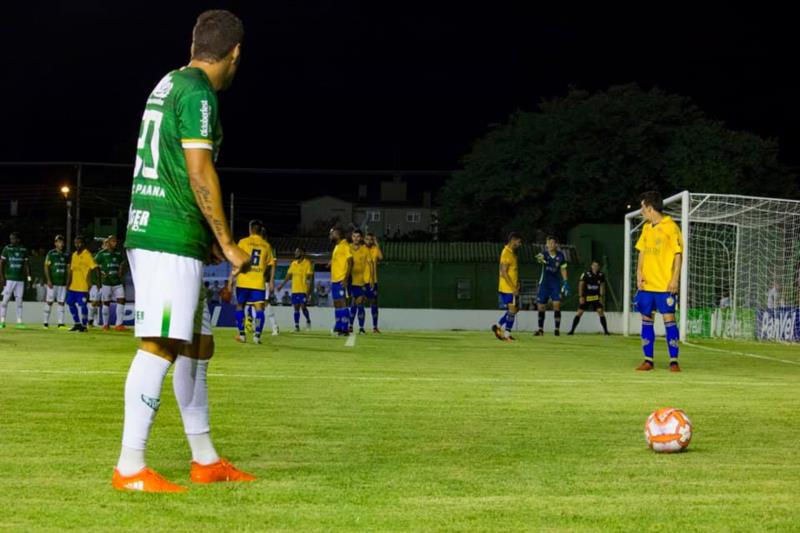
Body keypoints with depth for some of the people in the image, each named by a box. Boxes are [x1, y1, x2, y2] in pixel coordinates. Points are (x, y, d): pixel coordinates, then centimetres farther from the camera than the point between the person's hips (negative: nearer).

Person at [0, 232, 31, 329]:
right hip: (9, 279, -3)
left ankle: (19, 321, 8)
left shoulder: (23, 250, 6)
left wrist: (28, 276, 3)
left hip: (20, 279, 3)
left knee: (19, 300, 4)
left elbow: (26, 264, 12)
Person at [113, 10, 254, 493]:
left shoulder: (169, 85, 19)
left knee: (197, 343, 15)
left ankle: (205, 461, 21)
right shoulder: (198, 94, -10)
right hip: (171, 239, -10)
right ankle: (130, 468, -14)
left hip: (149, 233, 10)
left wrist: (206, 237, 25)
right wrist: (228, 244, -11)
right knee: (162, 345, -12)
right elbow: (199, 173, -16)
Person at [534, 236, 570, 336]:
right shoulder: (544, 254, -10)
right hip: (544, 283, 0)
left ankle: (557, 329, -6)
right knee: (541, 306, 4)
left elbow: (563, 269, 7)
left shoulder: (560, 255, -4)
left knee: (556, 305, -14)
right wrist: (540, 259, -58)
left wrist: (565, 282, 0)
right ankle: (540, 329, 19)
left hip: (556, 283, 0)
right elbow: (540, 259, -34)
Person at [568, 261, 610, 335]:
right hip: (586, 296, -2)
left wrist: (601, 297, -3)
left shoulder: (601, 275, -1)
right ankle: (572, 330, 5)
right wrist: (580, 297, -11)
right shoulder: (585, 274, -11)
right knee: (579, 312, -3)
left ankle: (606, 330, -6)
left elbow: (602, 286, 6)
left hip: (596, 297, 2)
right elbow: (581, 285, -7)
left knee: (600, 311, -12)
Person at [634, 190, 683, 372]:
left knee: (669, 319, -6)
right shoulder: (646, 228, 13)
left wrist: (675, 279, -13)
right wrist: (639, 272, 1)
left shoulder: (670, 226, -6)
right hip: (647, 283, 6)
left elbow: (678, 254, -7)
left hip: (665, 284, -6)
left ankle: (674, 361, -1)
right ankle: (648, 360, 11)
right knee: (646, 319, 6)